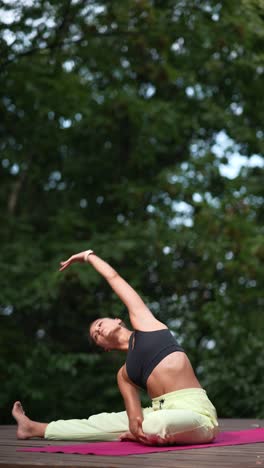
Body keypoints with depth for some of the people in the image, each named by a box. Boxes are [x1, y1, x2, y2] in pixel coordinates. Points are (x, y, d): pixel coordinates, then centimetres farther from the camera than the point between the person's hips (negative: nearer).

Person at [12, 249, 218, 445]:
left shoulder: (143, 322, 10)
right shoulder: (124, 374, 18)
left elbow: (114, 278, 15)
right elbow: (135, 417, 3)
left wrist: (88, 255, 30)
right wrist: (136, 428, -21)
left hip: (193, 412, -6)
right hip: (161, 412, 6)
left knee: (155, 423, -37)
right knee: (103, 422, 15)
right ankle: (35, 428, 37)